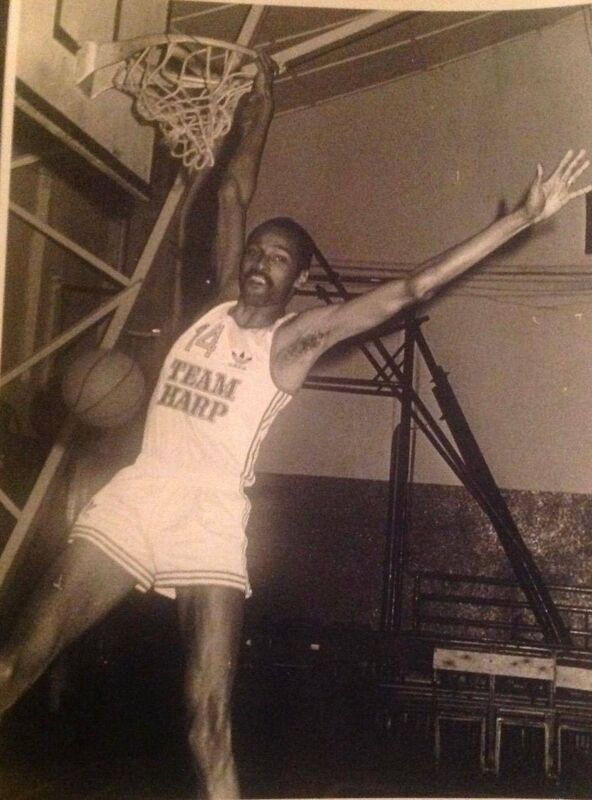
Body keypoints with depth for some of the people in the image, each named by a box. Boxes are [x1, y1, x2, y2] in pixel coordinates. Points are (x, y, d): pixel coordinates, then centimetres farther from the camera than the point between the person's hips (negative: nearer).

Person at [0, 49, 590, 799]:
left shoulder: (298, 336, 2)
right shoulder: (221, 304, 14)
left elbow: (414, 287, -3)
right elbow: (234, 196, 24)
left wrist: (523, 216, -5)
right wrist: (259, 113, 29)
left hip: (209, 521, -4)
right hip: (134, 498, 4)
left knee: (211, 721, -6)